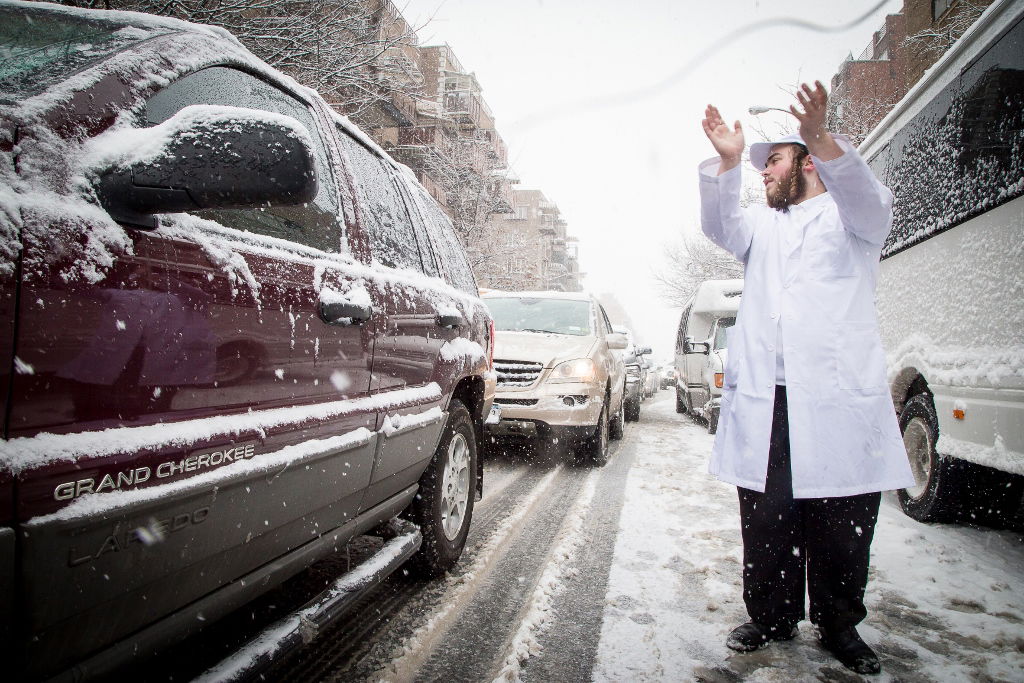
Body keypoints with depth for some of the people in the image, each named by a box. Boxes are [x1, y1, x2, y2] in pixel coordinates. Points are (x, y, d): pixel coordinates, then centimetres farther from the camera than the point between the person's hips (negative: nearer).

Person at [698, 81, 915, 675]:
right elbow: (721, 226, 4)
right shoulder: (763, 229, 24)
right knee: (766, 523, 4)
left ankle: (840, 626, 19)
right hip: (763, 399, 3)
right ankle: (772, 618, 19)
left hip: (839, 400, -3)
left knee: (842, 527, 2)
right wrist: (728, 162, -13)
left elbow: (867, 197, -11)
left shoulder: (854, 218, 12)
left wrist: (821, 139, -29)